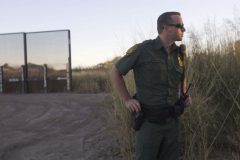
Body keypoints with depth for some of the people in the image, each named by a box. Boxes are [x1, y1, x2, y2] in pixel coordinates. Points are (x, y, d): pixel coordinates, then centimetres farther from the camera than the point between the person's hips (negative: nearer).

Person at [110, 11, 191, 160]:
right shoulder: (142, 50, -13)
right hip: (149, 121, -5)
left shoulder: (179, 53, 4)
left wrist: (186, 95, 8)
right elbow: (115, 72, -1)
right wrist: (127, 100, -9)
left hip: (172, 120, 5)